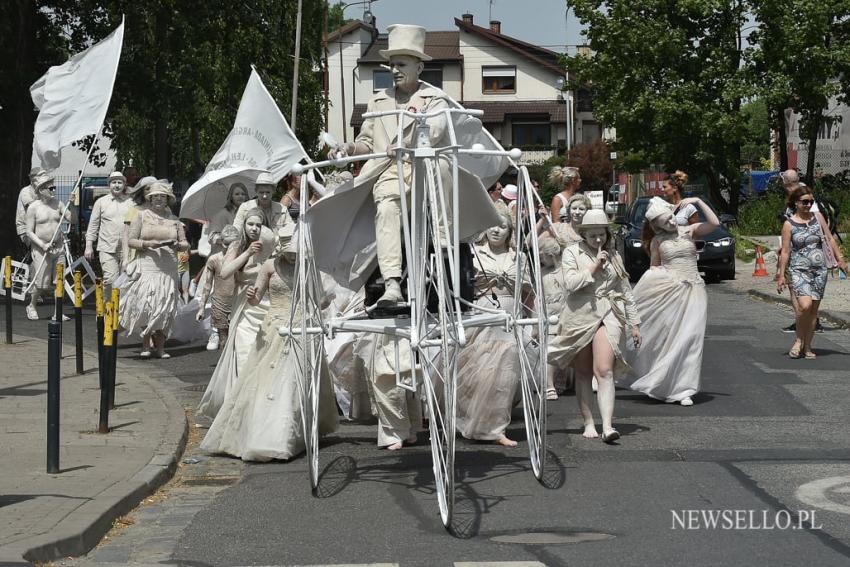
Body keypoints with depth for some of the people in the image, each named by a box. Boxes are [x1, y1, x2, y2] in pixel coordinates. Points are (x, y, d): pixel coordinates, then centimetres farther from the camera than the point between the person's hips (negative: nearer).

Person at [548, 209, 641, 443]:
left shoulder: (613, 255, 14)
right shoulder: (572, 252, 4)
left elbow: (625, 291, 19)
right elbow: (570, 283, -10)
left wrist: (634, 323, 17)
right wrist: (594, 266, -12)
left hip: (608, 315, 1)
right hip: (579, 316, -1)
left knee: (604, 371, -14)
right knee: (583, 374, 6)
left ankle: (607, 426, -22)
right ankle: (589, 423, 17)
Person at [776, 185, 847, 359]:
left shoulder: (818, 217, 7)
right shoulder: (789, 224, -3)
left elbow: (830, 239, 14)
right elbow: (785, 251, -3)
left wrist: (840, 259, 9)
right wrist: (781, 275, -5)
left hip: (819, 269, 4)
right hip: (799, 270, -4)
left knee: (814, 309, 4)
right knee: (805, 305, -22)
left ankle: (807, 347, 13)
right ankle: (799, 340, -1)